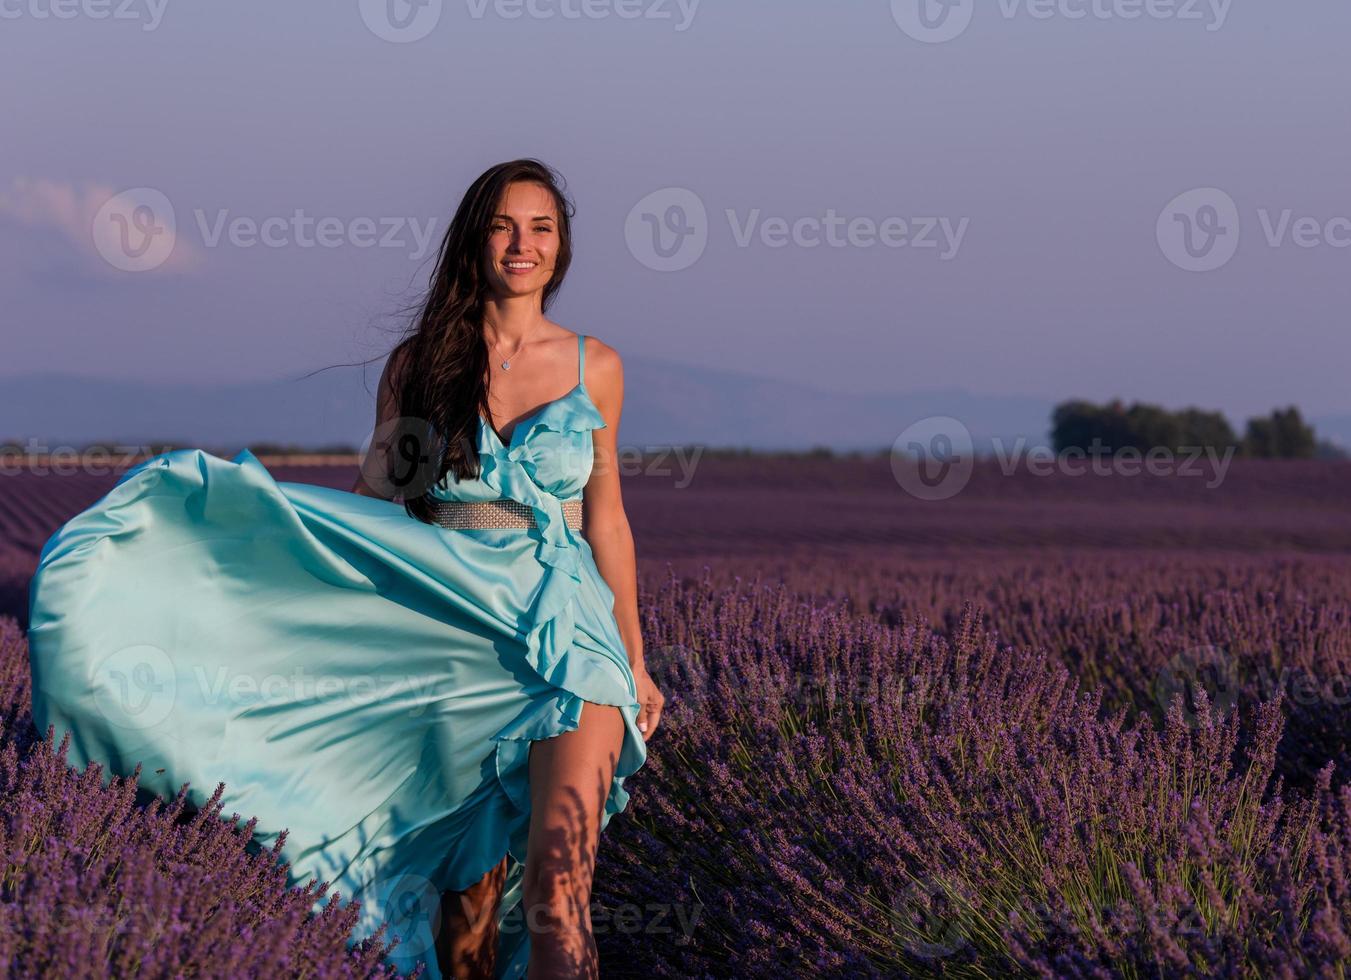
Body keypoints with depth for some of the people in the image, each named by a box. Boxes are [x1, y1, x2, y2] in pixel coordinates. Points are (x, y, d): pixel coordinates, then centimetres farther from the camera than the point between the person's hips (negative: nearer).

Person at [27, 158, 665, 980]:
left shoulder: (594, 367, 8)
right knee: (468, 886, 4)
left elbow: (605, 518, 14)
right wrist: (246, 502, -6)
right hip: (451, 633, 1)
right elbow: (372, 505, 7)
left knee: (559, 873, -18)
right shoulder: (419, 363, 7)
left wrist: (636, 662, 14)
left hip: (567, 634, -1)